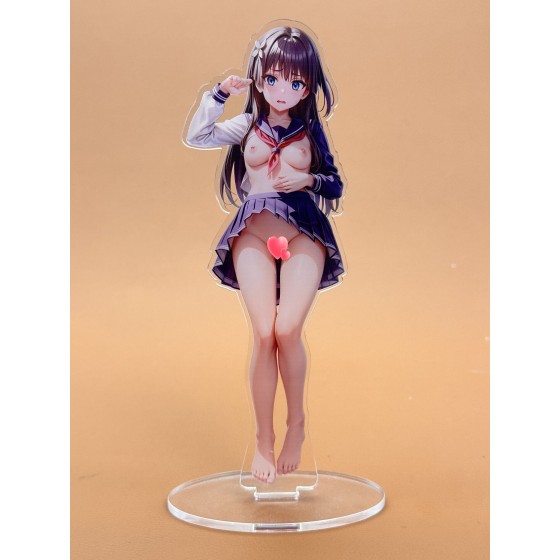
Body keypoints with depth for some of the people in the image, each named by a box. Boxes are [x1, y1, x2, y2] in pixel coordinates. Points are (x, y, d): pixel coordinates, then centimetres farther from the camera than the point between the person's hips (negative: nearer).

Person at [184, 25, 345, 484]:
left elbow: (335, 186, 14)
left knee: (287, 329, -19)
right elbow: (196, 137, 3)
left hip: (303, 234, 0)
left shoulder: (312, 132, 11)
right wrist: (220, 94, -2)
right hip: (253, 235, 1)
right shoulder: (246, 126, 12)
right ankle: (264, 439, 3)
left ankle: (297, 423, 7)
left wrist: (309, 180, -6)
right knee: (264, 334, -13)